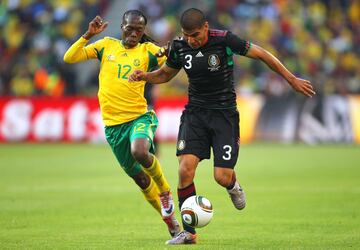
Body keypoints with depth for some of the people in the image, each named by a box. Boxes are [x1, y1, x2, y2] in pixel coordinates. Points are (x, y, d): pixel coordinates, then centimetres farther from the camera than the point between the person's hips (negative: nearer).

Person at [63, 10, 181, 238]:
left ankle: (165, 191, -6)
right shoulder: (106, 45, 7)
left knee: (140, 152, -35)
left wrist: (169, 51, -31)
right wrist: (88, 35, -7)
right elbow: (69, 58, 3)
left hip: (140, 117, -3)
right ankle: (170, 219, 30)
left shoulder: (148, 50, 2)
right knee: (139, 177, 11)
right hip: (113, 123, 3)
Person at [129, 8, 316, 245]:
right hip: (195, 112, 3)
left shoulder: (224, 39, -16)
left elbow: (261, 54, -6)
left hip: (224, 113, -3)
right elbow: (165, 74, 16)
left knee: (222, 177, -10)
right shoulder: (179, 46, -3)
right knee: (185, 169, -15)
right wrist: (145, 76, -6)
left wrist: (292, 80, -4)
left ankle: (233, 185, 31)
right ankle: (189, 232, -4)